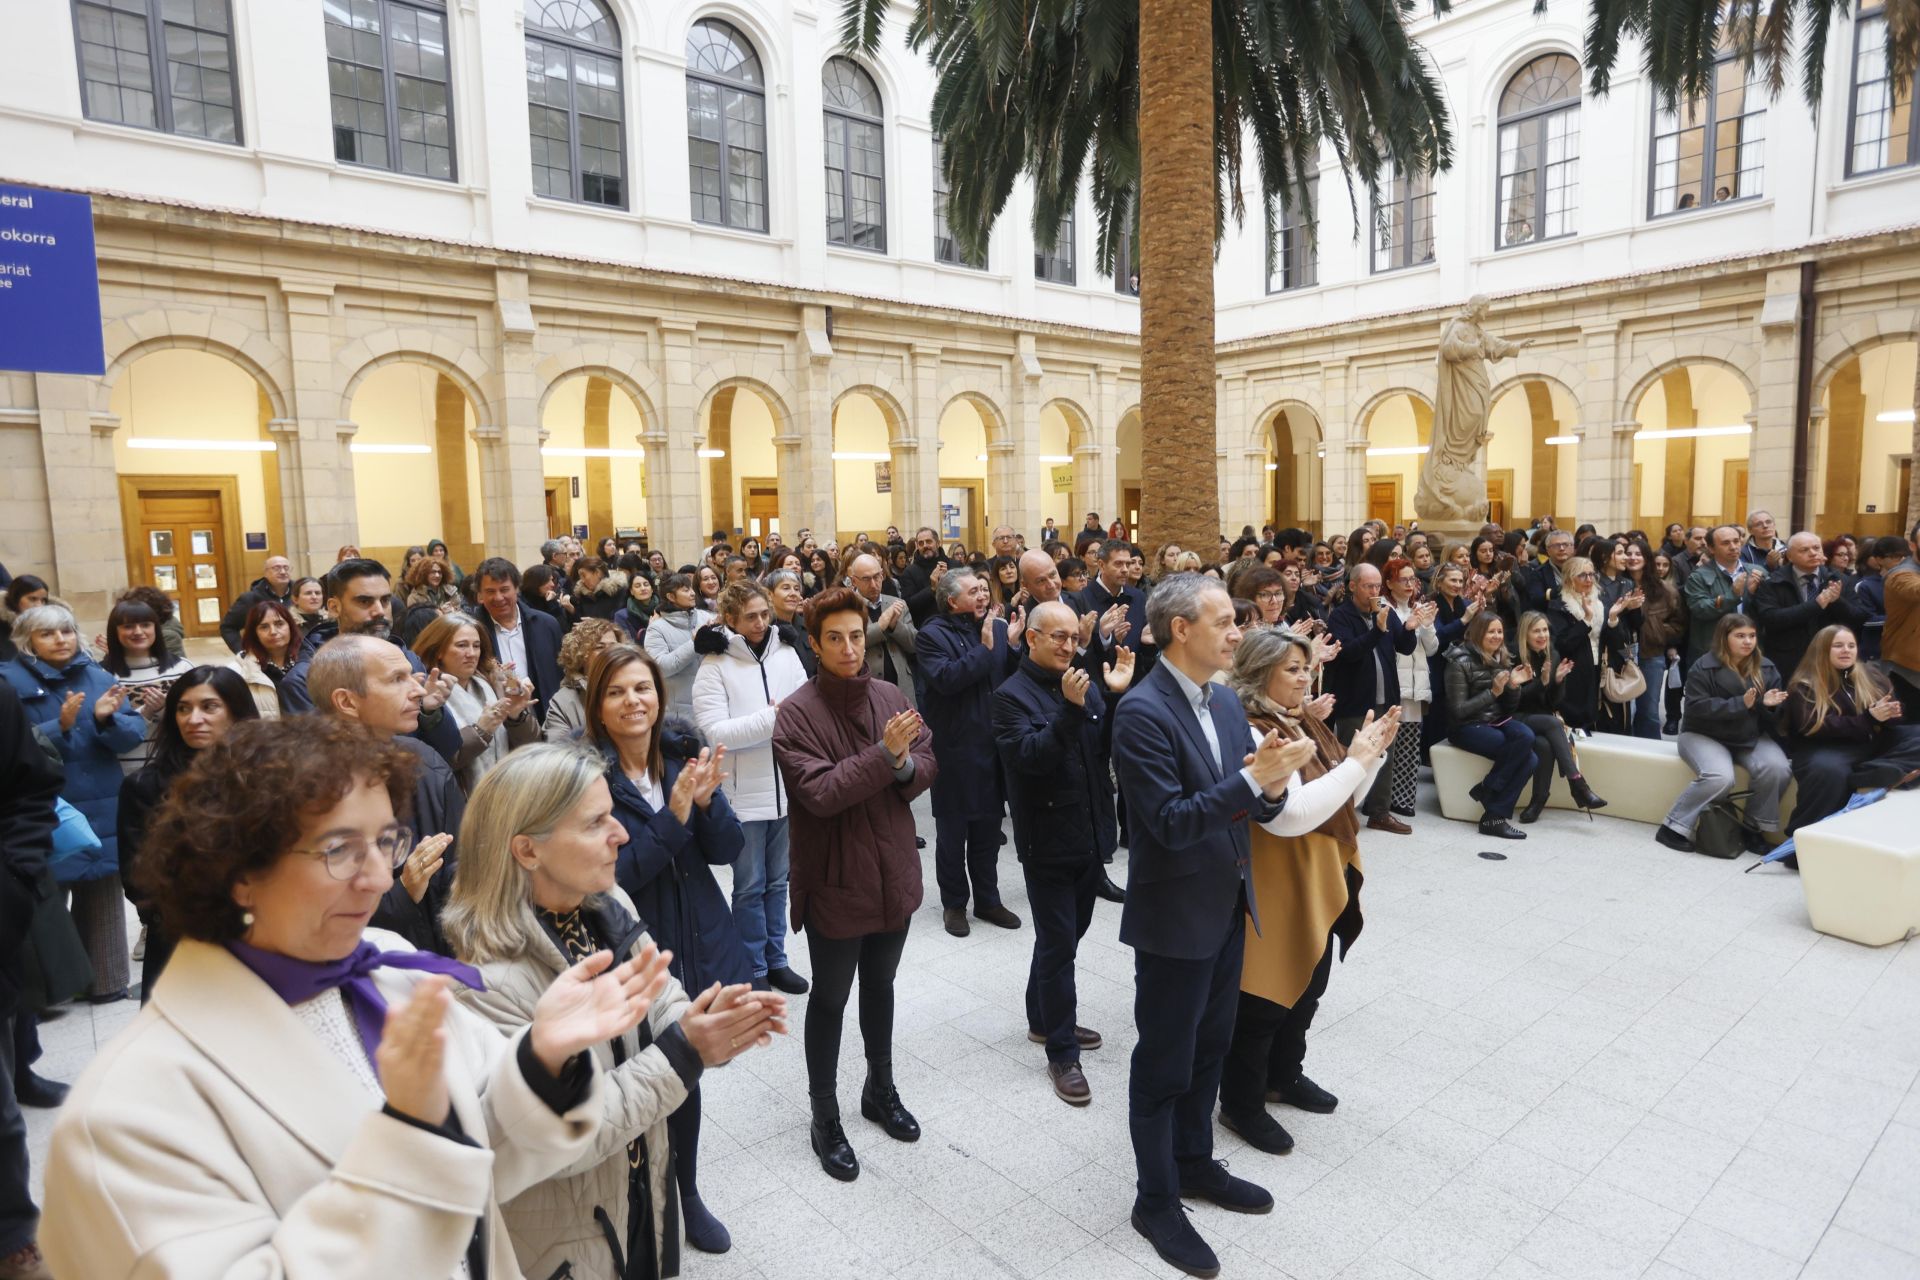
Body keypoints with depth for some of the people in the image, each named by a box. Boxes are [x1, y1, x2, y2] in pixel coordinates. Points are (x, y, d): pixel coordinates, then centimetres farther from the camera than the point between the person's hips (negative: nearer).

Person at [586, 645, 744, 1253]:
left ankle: (687, 1195, 41)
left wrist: (705, 799, -21)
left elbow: (727, 850, -3)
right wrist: (673, 816, -28)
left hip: (695, 945, 4)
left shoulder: (684, 754, -3)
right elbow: (612, 874, -19)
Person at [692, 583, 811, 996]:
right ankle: (754, 969, 24)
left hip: (787, 787, 4)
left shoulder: (786, 654, 2)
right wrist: (772, 717, -21)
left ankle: (776, 960, 32)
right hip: (744, 794, -4)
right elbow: (715, 731, -16)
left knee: (777, 881, 18)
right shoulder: (715, 666, -8)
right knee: (750, 887, 9)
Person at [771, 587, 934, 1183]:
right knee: (831, 998, 12)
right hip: (834, 880, -5)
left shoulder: (890, 697, -1)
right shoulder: (797, 713, -16)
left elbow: (929, 764, 1)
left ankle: (881, 1089, 44)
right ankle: (824, 1118, 31)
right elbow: (818, 793, -24)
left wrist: (906, 765, -21)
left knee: (880, 985, 23)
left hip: (893, 872, 5)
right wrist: (884, 755, -30)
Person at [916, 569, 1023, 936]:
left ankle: (987, 900, 30)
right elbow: (946, 679, -25)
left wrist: (1013, 646, -13)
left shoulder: (998, 628, 5)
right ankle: (954, 903, 26)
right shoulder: (932, 636, -9)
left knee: (988, 830, 16)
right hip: (954, 750, -4)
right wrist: (984, 648, -22)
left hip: (993, 746, 4)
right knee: (952, 832, 10)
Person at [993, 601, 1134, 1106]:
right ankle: (1061, 1053, 15)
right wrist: (1070, 709, -33)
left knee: (1067, 934, 19)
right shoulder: (1012, 695, -11)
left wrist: (1119, 696, -16)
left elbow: (1110, 748, -3)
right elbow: (1029, 756, -24)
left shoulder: (1086, 685, 4)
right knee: (1059, 944, 2)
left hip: (1090, 835, 6)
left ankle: (1044, 1018, 39)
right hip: (1047, 841, -6)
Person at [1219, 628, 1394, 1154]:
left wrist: (1373, 752, -2)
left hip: (1319, 883, 9)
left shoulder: (1303, 723, 6)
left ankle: (1284, 1075, 44)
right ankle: (1241, 1104, 23)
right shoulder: (1252, 735, -23)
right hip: (1276, 891, -9)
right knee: (1264, 999, 5)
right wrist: (1354, 761, -25)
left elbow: (1340, 796, 14)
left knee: (1307, 989, 23)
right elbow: (1291, 814, -31)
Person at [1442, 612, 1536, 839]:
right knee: (1522, 754, -27)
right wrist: (1493, 692, -19)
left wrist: (1513, 686, -8)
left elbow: (1509, 709, 11)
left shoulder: (1501, 660, 9)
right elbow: (1458, 711, -15)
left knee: (1526, 736, -27)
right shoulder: (1460, 663, -11)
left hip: (1497, 721, 6)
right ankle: (1494, 816, -11)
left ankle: (1495, 817, -19)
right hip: (1466, 727, -6)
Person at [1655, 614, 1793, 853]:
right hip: (1705, 734, -5)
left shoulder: (1766, 668, 5)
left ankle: (1756, 829, -5)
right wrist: (1741, 703, -26)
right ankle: (1672, 827, -19)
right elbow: (1696, 708, -19)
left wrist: (1768, 704, -16)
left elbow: (1774, 719, 9)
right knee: (1720, 777, -32)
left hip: (1751, 737, 5)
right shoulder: (1703, 667, -11)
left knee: (1777, 769, -25)